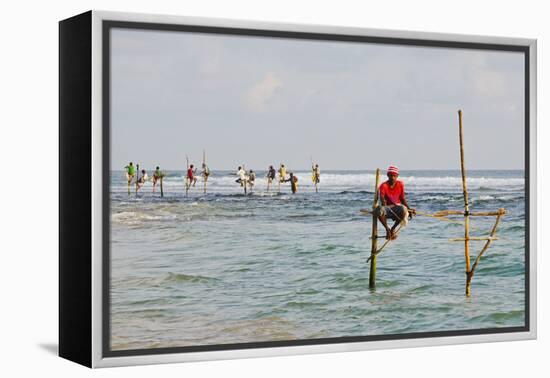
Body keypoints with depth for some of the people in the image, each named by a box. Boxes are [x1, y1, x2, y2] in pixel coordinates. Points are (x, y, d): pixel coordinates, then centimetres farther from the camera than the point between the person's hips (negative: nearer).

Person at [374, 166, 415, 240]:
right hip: (387, 208, -2)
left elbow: (402, 199, 11)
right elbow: (382, 197, -22)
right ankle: (387, 229, -12)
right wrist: (383, 203, -45)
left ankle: (393, 229, -11)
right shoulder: (383, 186, -5)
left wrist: (409, 209, 3)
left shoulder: (400, 185, 6)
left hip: (397, 207, 2)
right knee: (379, 210, -38)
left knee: (404, 209, -37)